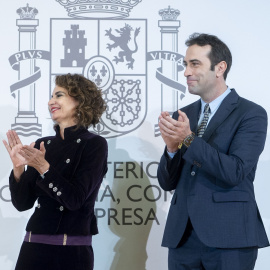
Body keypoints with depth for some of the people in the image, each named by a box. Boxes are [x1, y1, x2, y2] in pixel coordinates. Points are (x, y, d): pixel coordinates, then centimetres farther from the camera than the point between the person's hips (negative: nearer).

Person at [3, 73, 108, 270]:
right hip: (33, 246, 4)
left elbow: (75, 199, -13)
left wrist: (43, 168, -21)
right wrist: (18, 167, -9)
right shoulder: (42, 145, 9)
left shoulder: (94, 144, -4)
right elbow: (23, 203, 6)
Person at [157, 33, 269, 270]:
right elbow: (167, 183, 11)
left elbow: (234, 173, -15)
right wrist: (172, 147, -8)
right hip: (182, 237, 5)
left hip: (228, 240, -5)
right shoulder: (182, 116, 12)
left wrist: (188, 140, -19)